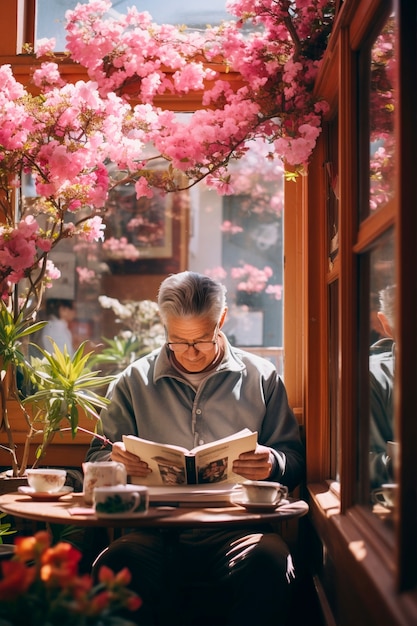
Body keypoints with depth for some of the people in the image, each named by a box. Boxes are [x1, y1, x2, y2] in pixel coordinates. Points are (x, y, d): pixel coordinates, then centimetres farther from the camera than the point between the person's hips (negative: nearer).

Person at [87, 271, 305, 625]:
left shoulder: (261, 377, 13)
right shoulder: (133, 382, 14)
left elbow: (293, 457, 14)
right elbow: (97, 457, 15)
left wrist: (274, 464, -11)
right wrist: (116, 461, -10)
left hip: (237, 526, 0)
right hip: (156, 527, 0)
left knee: (269, 562, -35)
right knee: (117, 565, -34)